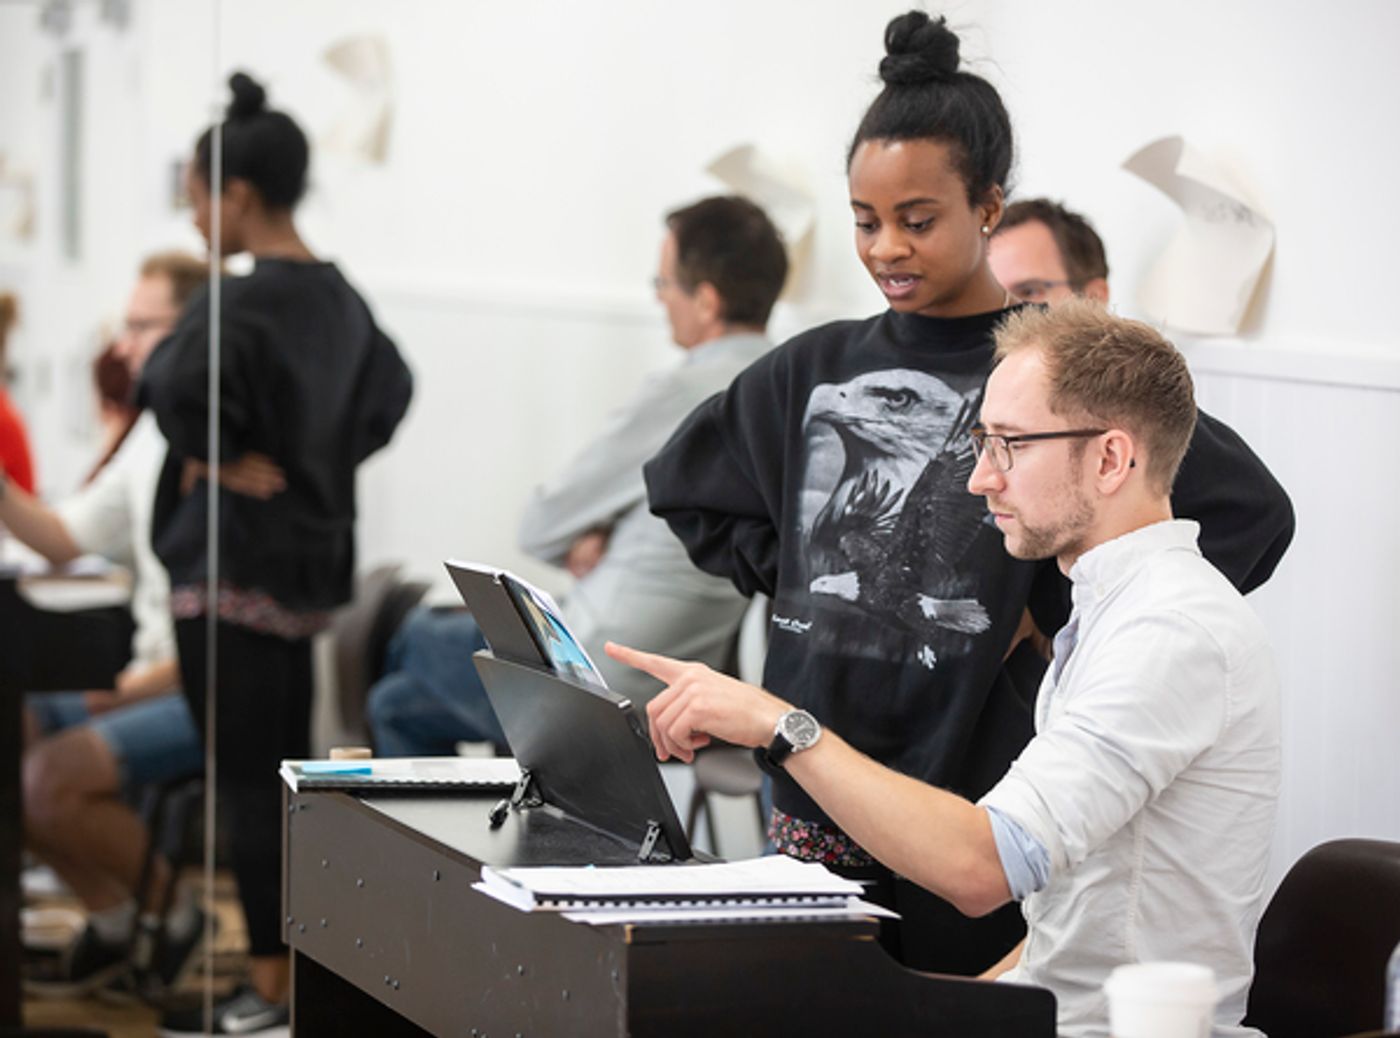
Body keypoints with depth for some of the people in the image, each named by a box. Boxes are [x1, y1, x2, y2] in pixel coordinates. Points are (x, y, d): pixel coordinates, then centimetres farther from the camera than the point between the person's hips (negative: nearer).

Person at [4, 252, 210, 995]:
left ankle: (171, 909, 1)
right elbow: (65, 538, 16)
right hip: (153, 676, 9)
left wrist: (141, 685, -20)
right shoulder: (154, 434, 12)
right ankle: (111, 915, 8)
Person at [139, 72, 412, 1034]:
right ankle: (303, 960, 21)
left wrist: (216, 455, -18)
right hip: (314, 550, 9)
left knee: (246, 774, -2)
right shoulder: (339, 296, 9)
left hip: (235, 564, -9)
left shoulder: (243, 302, -19)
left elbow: (177, 383, -35)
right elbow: (389, 389, 21)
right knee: (287, 765, 14)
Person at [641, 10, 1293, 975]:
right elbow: (681, 479, 25)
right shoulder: (817, 369, 9)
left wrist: (1055, 610, -11)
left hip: (973, 793, -4)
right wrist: (793, 571, 10)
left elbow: (1253, 514, -13)